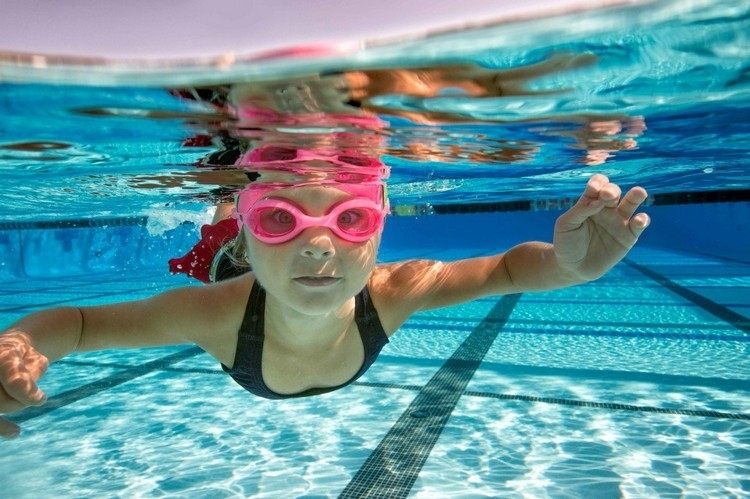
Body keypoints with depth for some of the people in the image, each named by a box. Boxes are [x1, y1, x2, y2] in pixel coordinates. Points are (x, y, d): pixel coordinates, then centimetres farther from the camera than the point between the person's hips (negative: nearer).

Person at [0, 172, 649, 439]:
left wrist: (569, 264, -58)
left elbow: (508, 267, -35)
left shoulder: (393, 291, -47)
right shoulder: (218, 314, -49)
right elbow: (74, 321, -36)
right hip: (241, 293, 0)